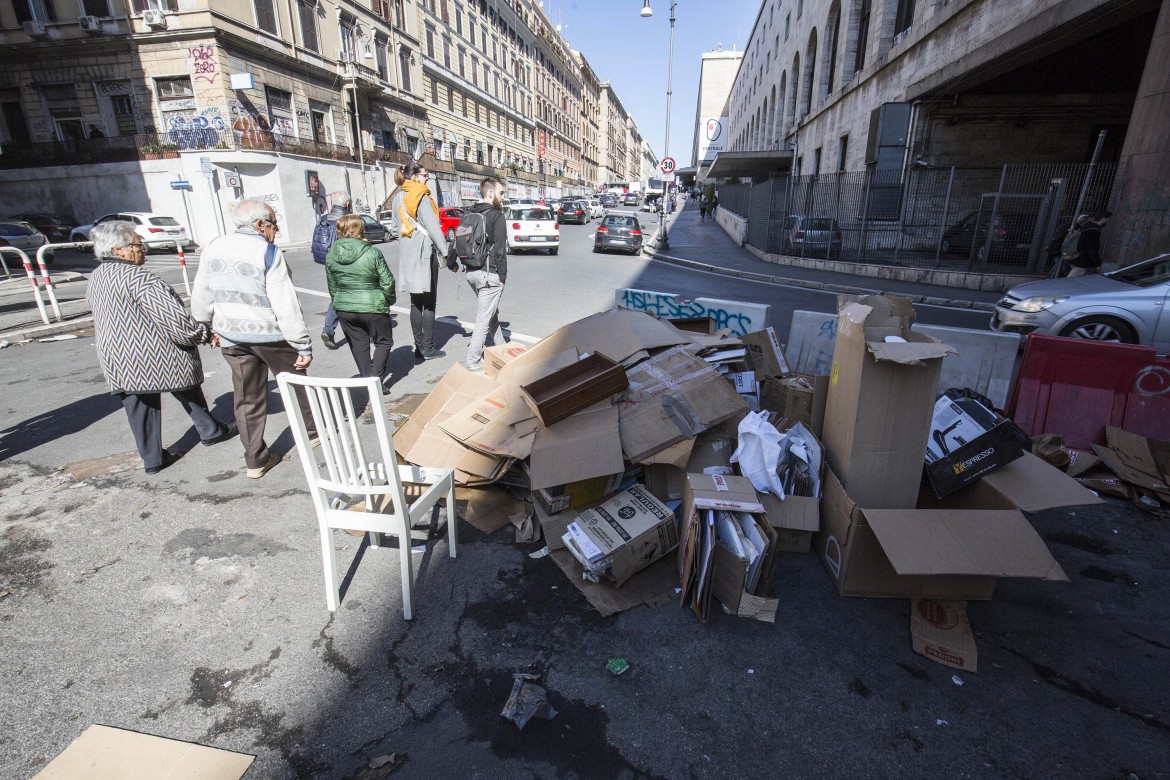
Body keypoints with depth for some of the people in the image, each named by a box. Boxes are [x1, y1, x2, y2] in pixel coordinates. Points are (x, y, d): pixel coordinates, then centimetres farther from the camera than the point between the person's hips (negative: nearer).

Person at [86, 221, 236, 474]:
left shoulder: (95, 279, 10)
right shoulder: (138, 277, -18)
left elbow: (110, 318, 18)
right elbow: (174, 317, -23)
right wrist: (202, 334, -11)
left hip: (119, 364, 8)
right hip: (156, 357, -7)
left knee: (140, 409, 12)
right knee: (188, 393, 14)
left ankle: (152, 458, 18)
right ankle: (210, 430, 29)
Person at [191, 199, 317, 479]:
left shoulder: (213, 248, 4)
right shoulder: (268, 253, -15)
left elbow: (201, 296, 12)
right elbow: (286, 305, -20)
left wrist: (210, 327, 27)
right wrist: (304, 346, -17)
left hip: (231, 336, 5)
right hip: (270, 334, -5)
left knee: (248, 398, 11)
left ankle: (255, 459, 18)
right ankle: (313, 432, 33)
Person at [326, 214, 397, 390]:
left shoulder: (331, 256, 0)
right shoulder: (372, 253, -14)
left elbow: (332, 287, 8)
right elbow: (387, 282, -11)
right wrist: (390, 300, 7)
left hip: (344, 309, 4)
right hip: (372, 308, -4)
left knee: (358, 346, 16)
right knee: (383, 342, 12)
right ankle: (375, 379, 1)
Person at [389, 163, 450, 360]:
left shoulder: (397, 198, 16)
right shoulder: (421, 196, -8)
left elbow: (400, 225, 15)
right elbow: (432, 227, -14)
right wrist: (446, 253, -14)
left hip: (406, 253, 7)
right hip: (424, 252, -7)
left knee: (416, 303, 9)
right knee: (429, 303, -2)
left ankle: (419, 347, 12)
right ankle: (428, 348, 1)